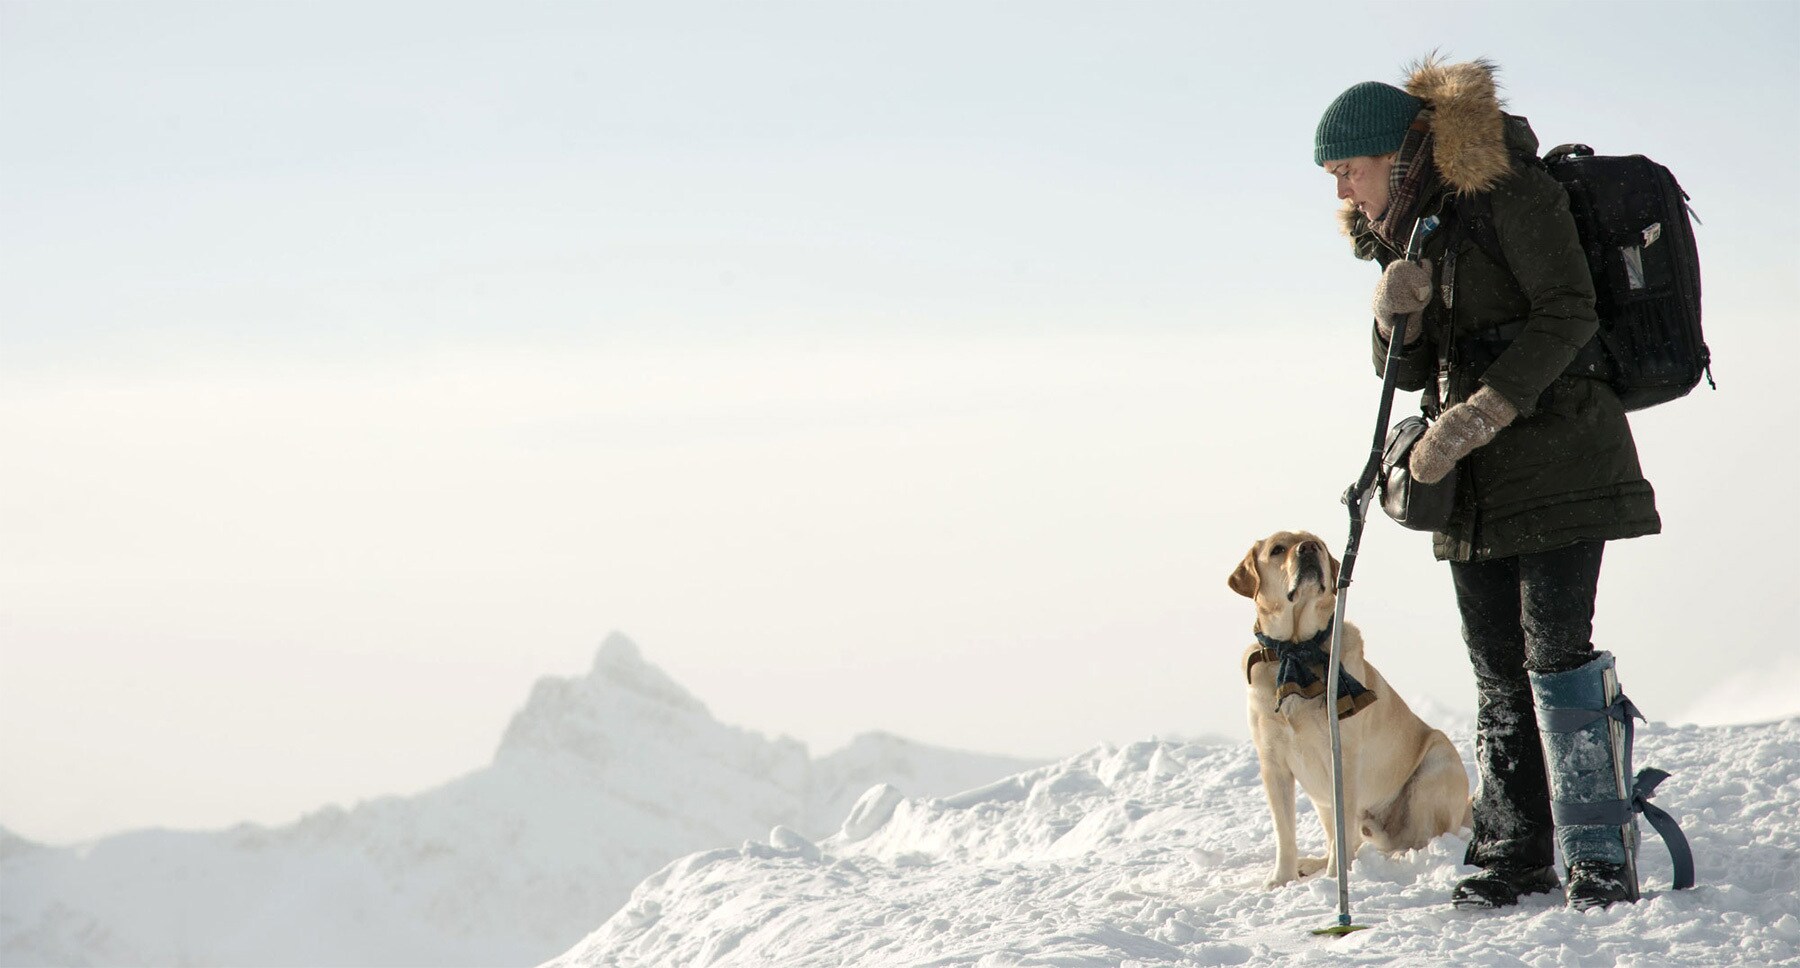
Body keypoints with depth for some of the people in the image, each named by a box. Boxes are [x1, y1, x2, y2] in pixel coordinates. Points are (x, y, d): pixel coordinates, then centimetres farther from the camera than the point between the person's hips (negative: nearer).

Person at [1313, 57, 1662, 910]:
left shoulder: (1509, 192, -10)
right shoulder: (1407, 227, 14)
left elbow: (1567, 317, -16)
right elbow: (1405, 371, 13)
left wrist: (1482, 411, -23)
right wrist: (1396, 317, -10)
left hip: (1554, 451, -8)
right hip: (1473, 475, 8)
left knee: (1557, 647, -13)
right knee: (1498, 666, 6)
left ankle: (1601, 856, -11)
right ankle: (1516, 848, 10)